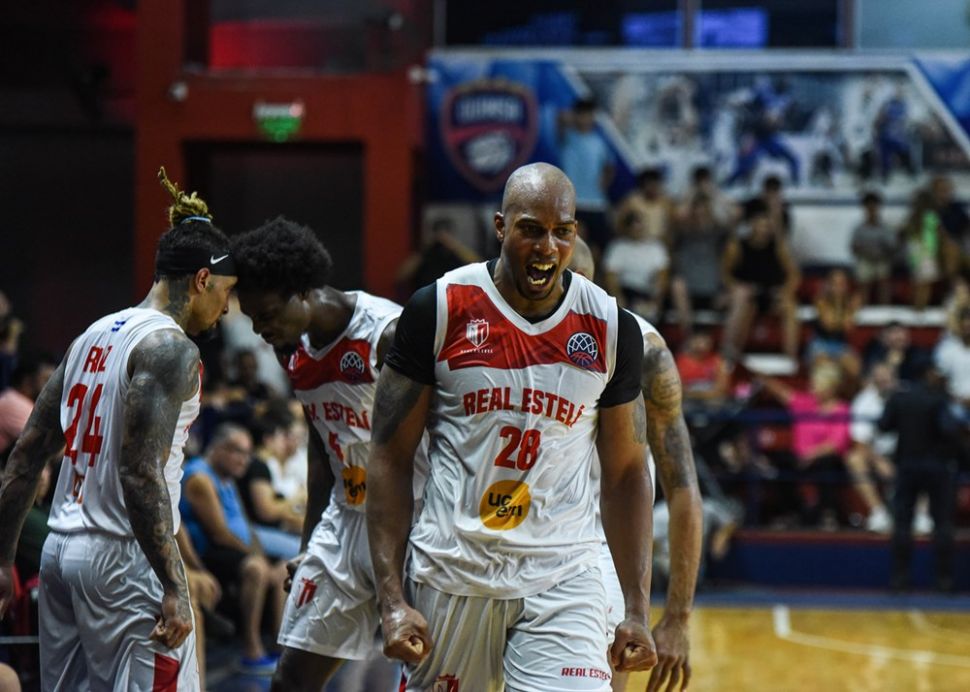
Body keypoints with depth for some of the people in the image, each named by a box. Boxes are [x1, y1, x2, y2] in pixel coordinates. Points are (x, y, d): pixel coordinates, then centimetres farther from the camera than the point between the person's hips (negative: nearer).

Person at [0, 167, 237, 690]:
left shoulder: (96, 335, 14)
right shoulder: (170, 348, -11)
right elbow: (140, 473, -21)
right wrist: (174, 588, -23)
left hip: (62, 550, 9)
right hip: (124, 559, -9)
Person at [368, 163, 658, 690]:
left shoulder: (611, 329, 1)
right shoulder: (440, 310, -5)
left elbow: (626, 475, 10)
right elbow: (390, 459, -2)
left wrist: (638, 612, 4)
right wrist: (393, 600, -9)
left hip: (562, 582, 0)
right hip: (453, 574, 0)